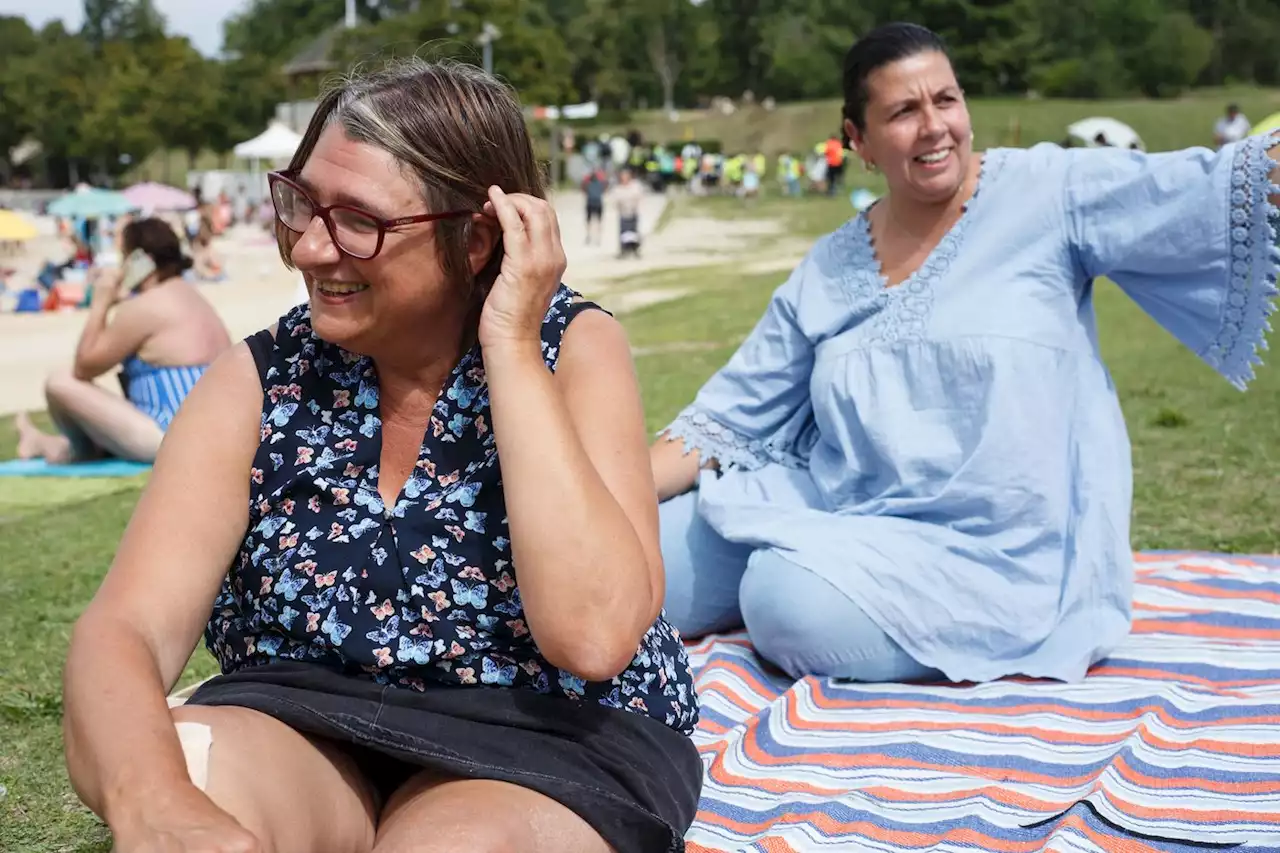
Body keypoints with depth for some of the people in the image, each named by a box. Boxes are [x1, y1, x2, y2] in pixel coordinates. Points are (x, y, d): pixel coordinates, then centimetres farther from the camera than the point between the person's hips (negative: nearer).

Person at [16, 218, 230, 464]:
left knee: (61, 383, -2)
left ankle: (81, 451, 23)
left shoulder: (143, 306, -12)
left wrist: (100, 303, -1)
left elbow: (84, 367, -6)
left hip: (169, 443, -10)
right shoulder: (189, 296, 14)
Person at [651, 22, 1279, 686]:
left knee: (796, 606, -30)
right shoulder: (825, 274, 8)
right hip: (838, 518, 5)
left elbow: (1220, 188, -10)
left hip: (989, 550, -5)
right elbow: (727, 416, 10)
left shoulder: (1048, 194, -3)